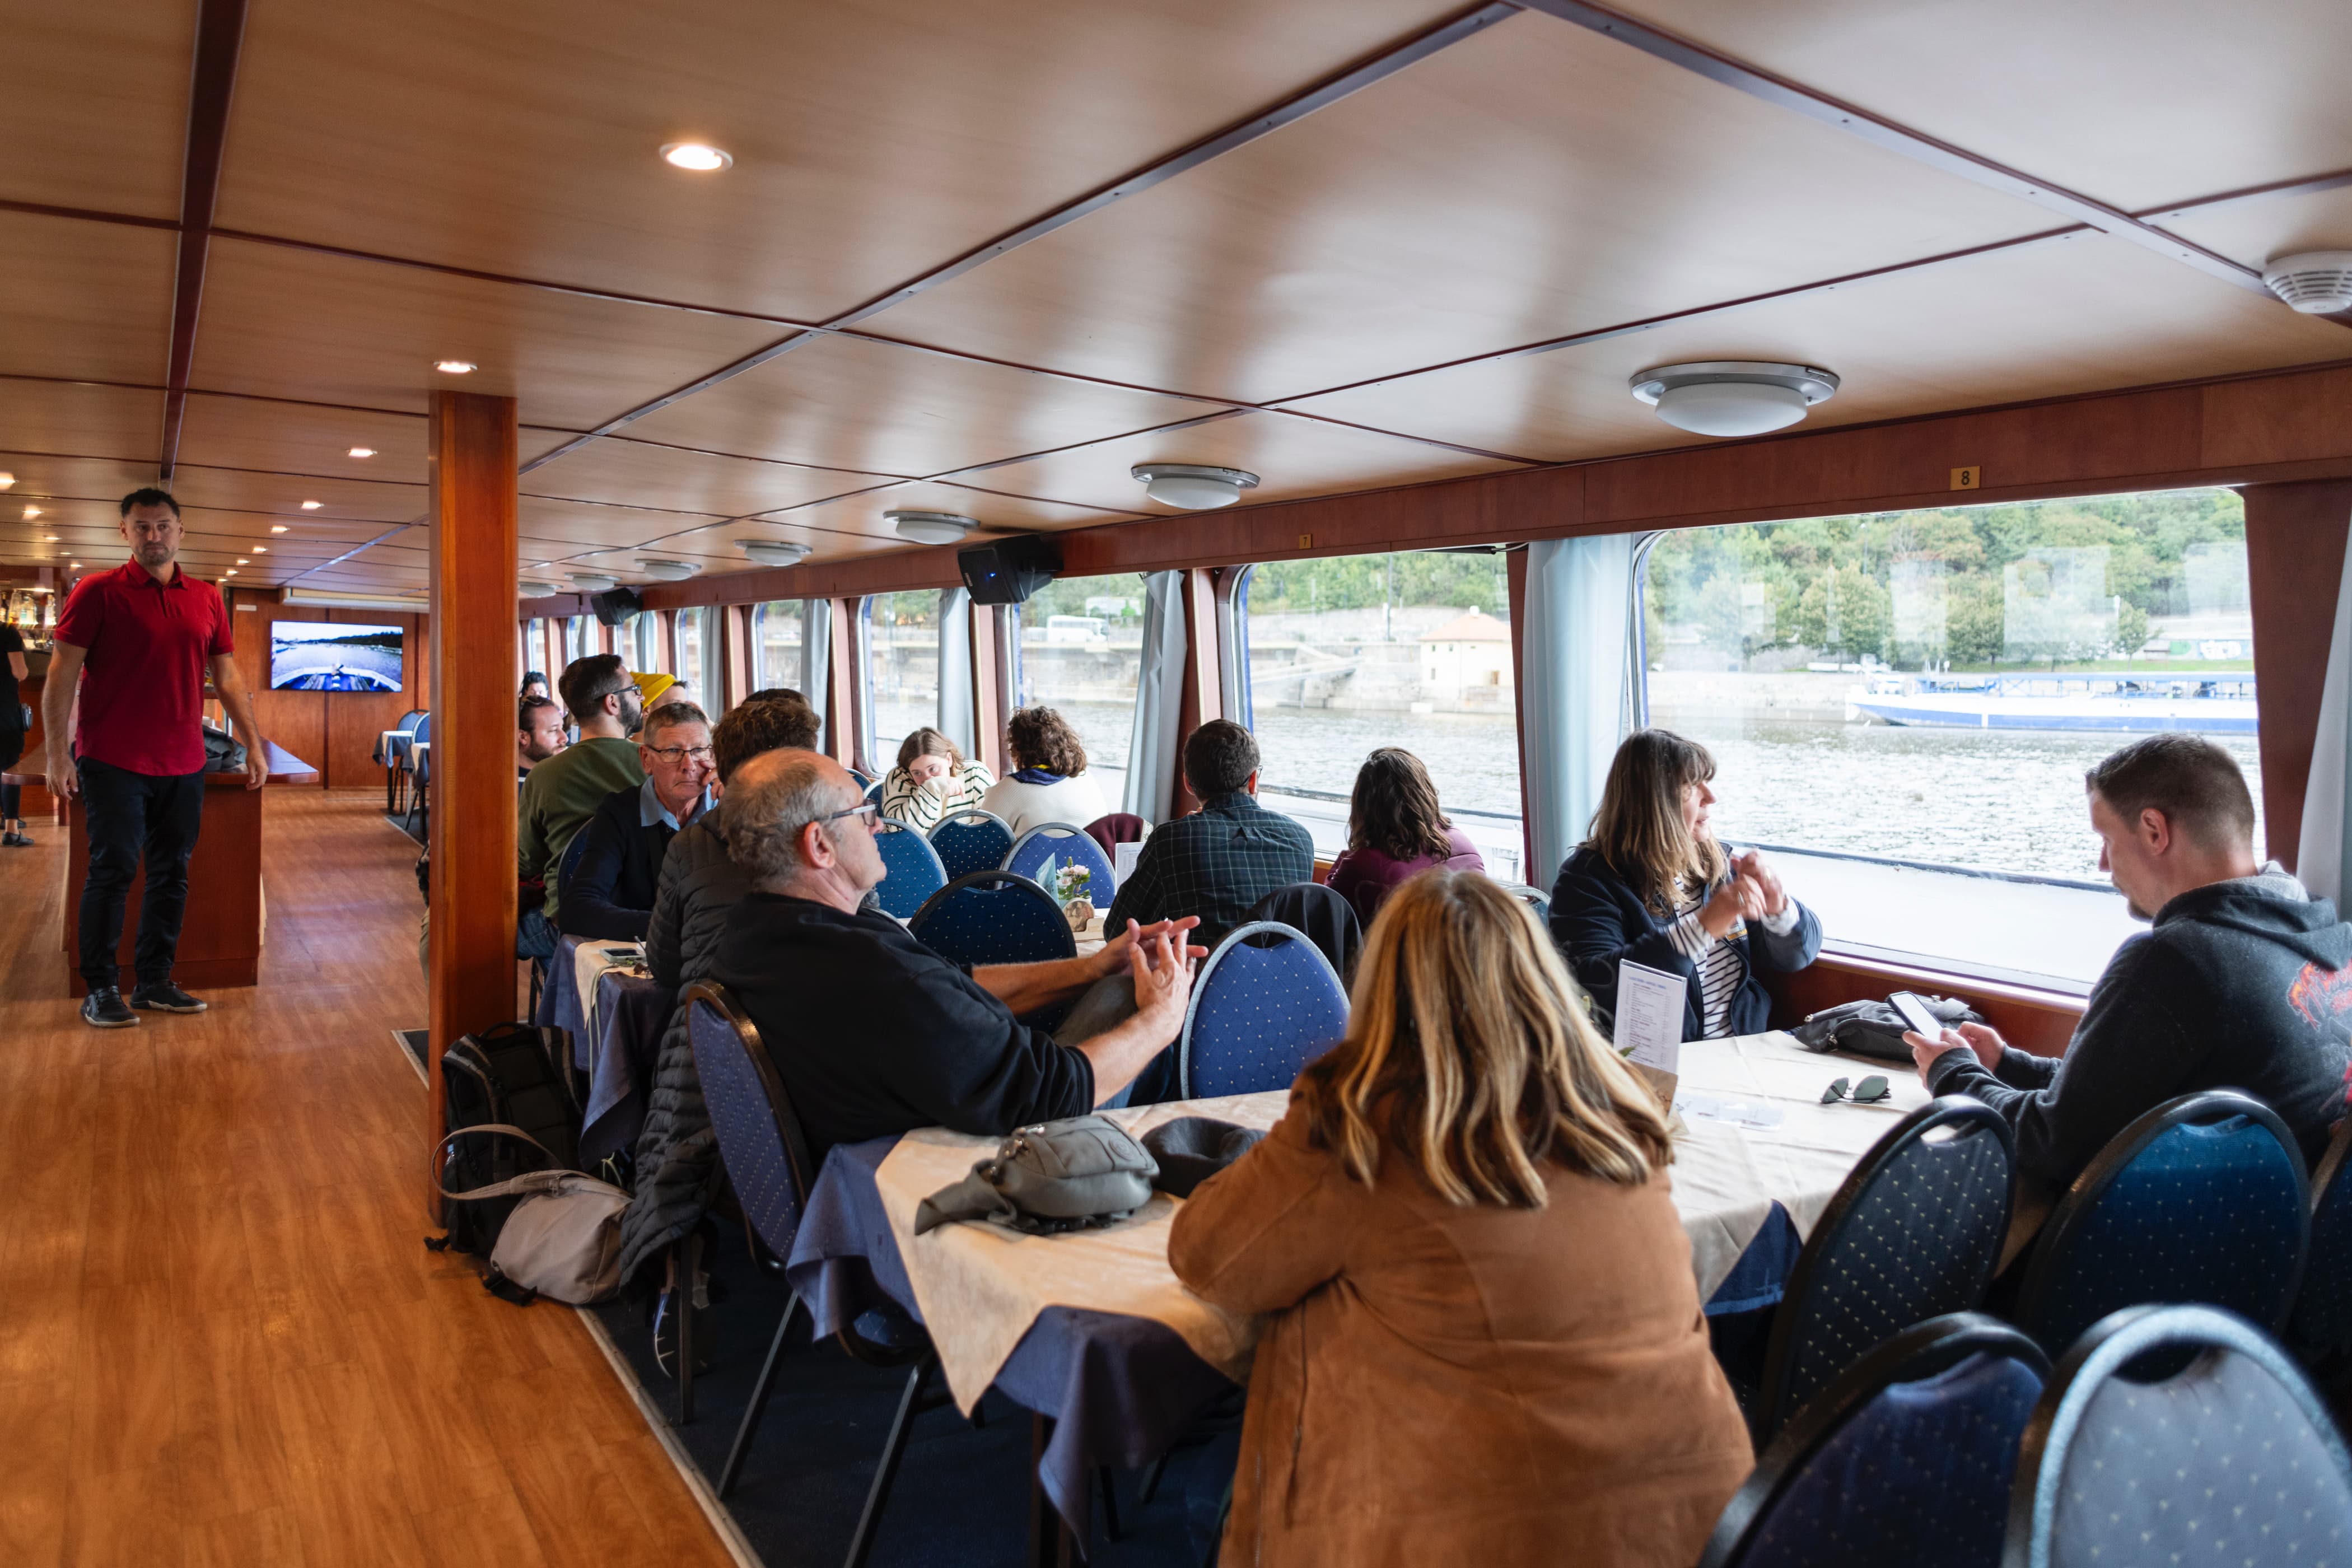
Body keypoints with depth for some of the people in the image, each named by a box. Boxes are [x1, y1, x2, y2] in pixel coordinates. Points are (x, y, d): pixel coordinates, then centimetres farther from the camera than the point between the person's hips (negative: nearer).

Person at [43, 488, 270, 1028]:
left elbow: (228, 676, 13)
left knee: (172, 875, 8)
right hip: (114, 762, -4)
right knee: (113, 870, -1)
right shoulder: (98, 592, -3)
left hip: (184, 765, 4)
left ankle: (154, 983, 18)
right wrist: (58, 753, -11)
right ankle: (100, 990, 10)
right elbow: (62, 673, -5)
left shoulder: (206, 599, 9)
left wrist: (255, 744, 9)